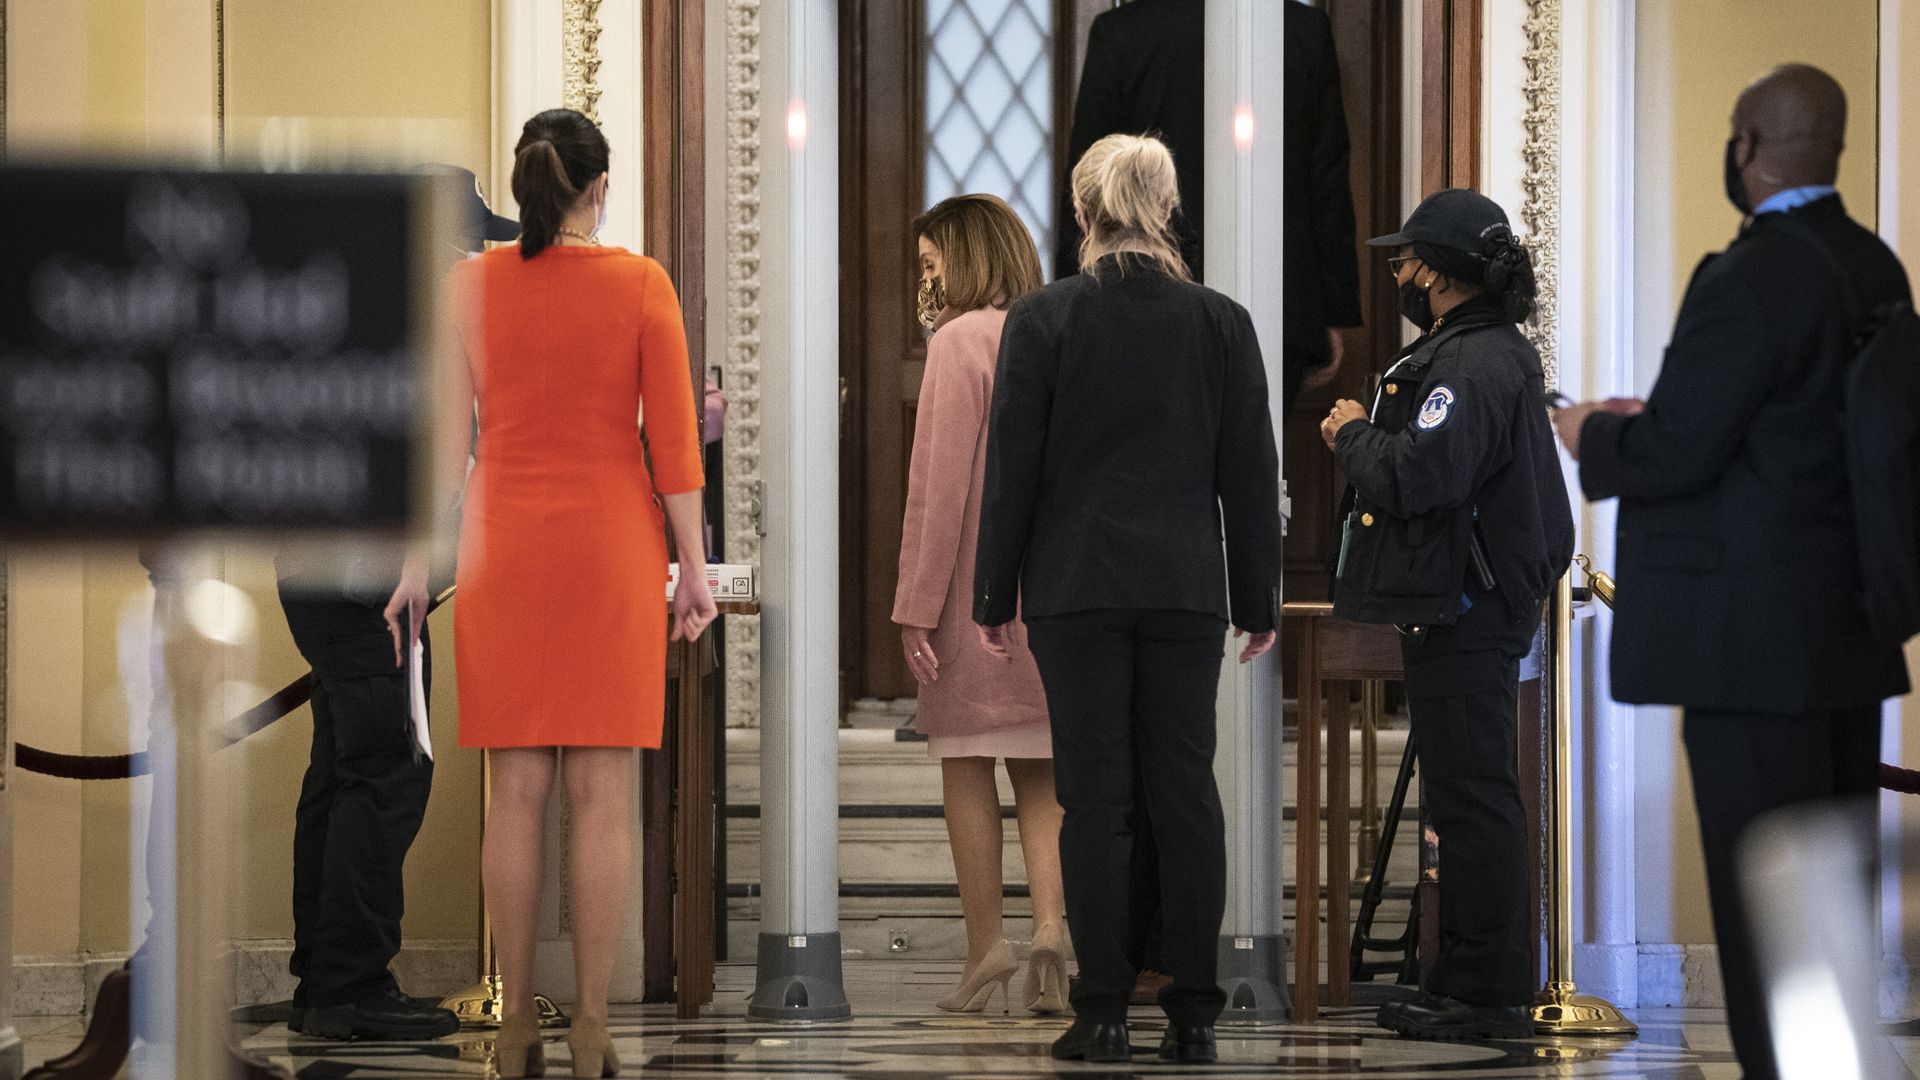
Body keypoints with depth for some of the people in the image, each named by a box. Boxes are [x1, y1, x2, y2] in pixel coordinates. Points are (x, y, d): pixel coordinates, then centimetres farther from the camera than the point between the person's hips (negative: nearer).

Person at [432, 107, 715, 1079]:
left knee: (516, 793, 4)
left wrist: (421, 561, 7)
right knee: (602, 794, 0)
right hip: (613, 545, -1)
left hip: (504, 545, 2)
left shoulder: (471, 285, 0)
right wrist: (692, 569, 2)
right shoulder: (641, 285, -5)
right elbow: (673, 442, -5)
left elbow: (446, 437, 0)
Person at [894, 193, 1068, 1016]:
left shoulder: (962, 340, -10)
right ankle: (1050, 925, -7)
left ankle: (985, 950, 3)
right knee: (1040, 774, 10)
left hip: (976, 584, -6)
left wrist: (916, 602, -11)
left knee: (967, 766, 3)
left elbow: (940, 481, -13)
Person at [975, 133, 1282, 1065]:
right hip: (1186, 591, 2)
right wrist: (1258, 600, 13)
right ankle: (1193, 1014, 3)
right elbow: (1251, 473, 6)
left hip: (1077, 587, -2)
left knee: (1094, 796, 0)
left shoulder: (1040, 321, -4)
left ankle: (1103, 1012, -2)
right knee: (1186, 794, 4)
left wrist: (994, 597, 5)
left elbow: (1011, 467, -2)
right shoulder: (1221, 323, 2)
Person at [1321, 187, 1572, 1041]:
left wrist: (1353, 434, -9)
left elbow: (1415, 476, -26)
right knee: (1468, 799, 15)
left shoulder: (1472, 365, -17)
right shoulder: (1499, 354, 19)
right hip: (1469, 609, 11)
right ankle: (1464, 982, 21)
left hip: (1463, 617, -11)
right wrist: (1365, 438, 8)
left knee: (1473, 798, -8)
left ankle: (1490, 993, -6)